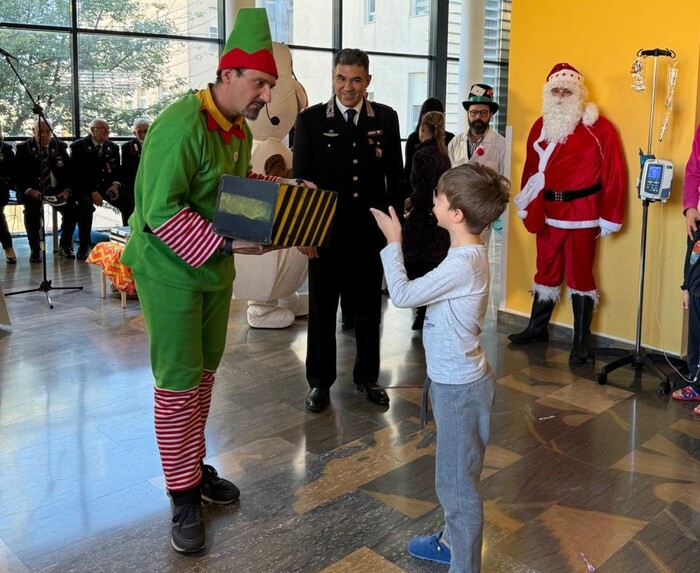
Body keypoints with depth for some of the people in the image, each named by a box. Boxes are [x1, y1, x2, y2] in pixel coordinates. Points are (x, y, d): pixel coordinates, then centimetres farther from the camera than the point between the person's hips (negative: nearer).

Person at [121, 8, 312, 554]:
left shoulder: (239, 129, 7)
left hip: (216, 268, 8)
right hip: (170, 269, -8)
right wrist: (227, 243, -31)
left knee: (205, 371, 15)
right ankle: (184, 498, 12)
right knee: (178, 382, -1)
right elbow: (161, 211, -26)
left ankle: (195, 466, 32)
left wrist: (280, 188, 2)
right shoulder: (180, 126, -22)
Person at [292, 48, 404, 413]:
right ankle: (319, 381, 24)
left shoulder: (386, 118, 3)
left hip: (371, 231, 2)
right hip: (326, 231, -1)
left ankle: (367, 377, 30)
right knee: (321, 309, 9)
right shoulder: (311, 119, -2)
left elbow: (395, 176, 7)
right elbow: (301, 179, -2)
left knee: (369, 308, 13)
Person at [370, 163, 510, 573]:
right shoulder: (471, 254, 4)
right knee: (453, 474, 25)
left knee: (459, 482, 4)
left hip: (459, 387, -10)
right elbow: (426, 294, 13)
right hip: (454, 380, 10)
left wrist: (393, 243, -11)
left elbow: (402, 295, -19)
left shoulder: (462, 265, -27)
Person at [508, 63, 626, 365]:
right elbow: (531, 167, 13)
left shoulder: (599, 128, -9)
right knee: (547, 270, 15)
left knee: (580, 275, 1)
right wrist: (526, 203, 11)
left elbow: (614, 173, -10)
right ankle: (537, 327, 29)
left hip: (582, 213, -5)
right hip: (547, 212, 5)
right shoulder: (541, 126, 9)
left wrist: (609, 216, -11)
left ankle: (581, 342, 10)